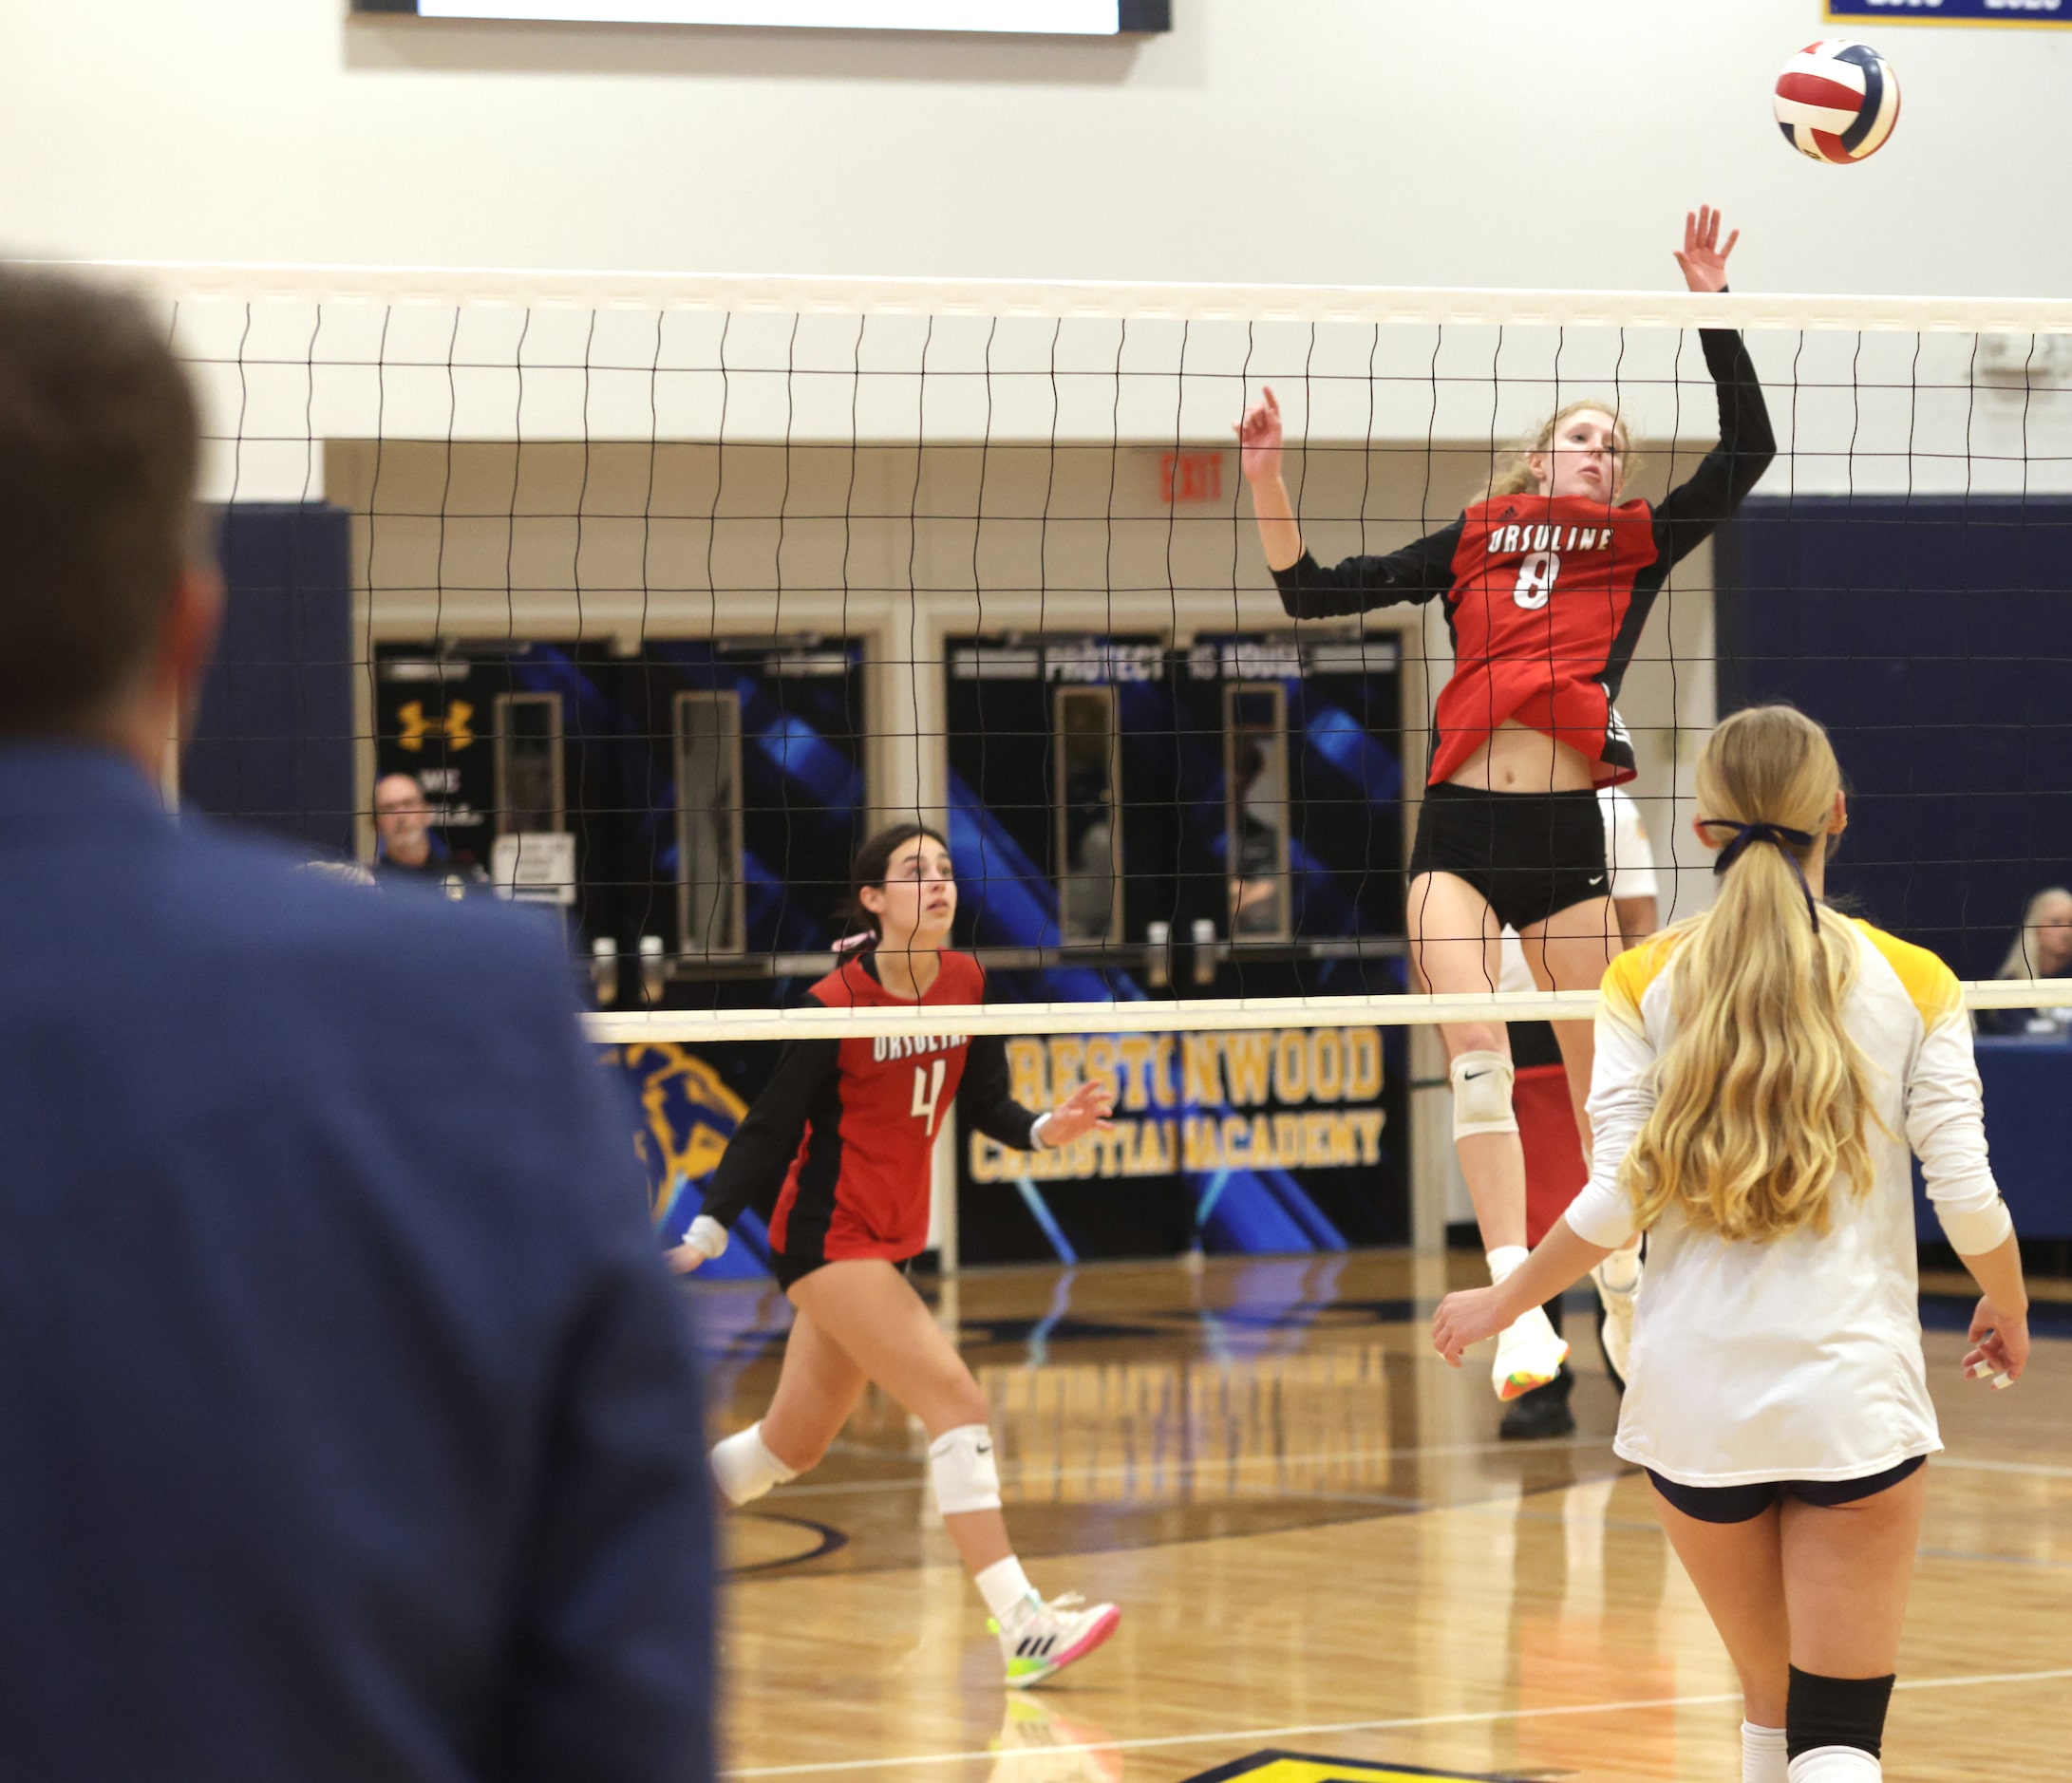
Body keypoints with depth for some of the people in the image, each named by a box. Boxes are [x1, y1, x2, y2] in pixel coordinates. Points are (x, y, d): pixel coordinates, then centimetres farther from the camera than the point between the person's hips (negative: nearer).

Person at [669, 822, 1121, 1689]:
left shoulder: (966, 982, 1)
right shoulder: (837, 1003, -16)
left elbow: (983, 1100, 9)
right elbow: (769, 1128, -11)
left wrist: (1047, 1128, -10)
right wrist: (705, 1235, -15)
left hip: (890, 1242, 8)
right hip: (826, 1236, -8)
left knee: (793, 1445, 17)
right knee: (956, 1401, -19)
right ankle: (1022, 1626, -23)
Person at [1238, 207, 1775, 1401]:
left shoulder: (1639, 547, 12)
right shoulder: (1470, 548, 15)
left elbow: (1748, 451, 0)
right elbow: (1310, 592, 15)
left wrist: (1714, 307, -5)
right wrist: (1266, 477, 5)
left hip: (1571, 831, 0)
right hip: (1462, 827, 0)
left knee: (1607, 1085, 5)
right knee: (1478, 1058, -15)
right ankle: (1520, 1312, -20)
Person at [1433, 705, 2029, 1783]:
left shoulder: (1645, 986, 0)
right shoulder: (1910, 984, -1)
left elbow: (1616, 1203, -5)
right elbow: (1967, 1196, -3)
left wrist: (1498, 1306, 11)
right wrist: (2009, 1310, 18)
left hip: (1696, 1398, 2)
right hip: (1856, 1395, -2)